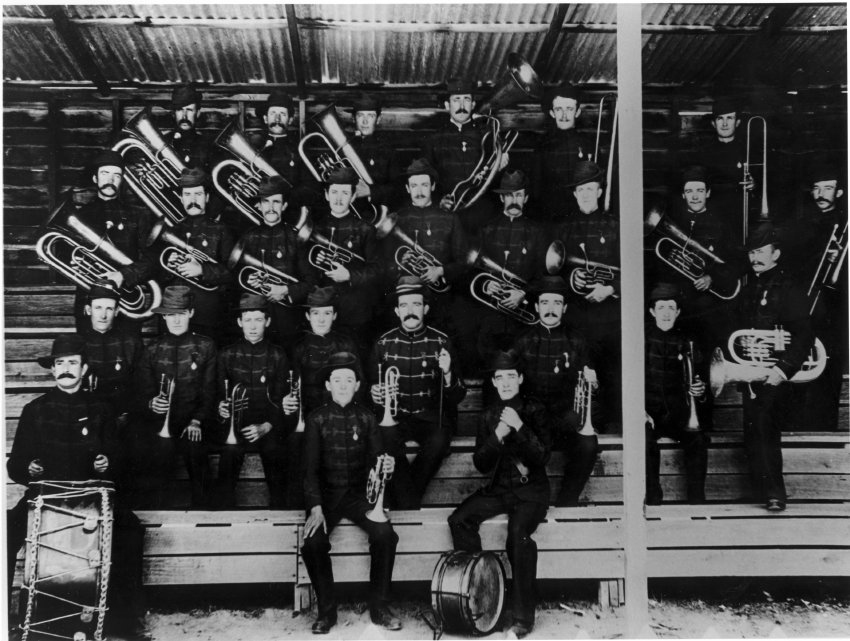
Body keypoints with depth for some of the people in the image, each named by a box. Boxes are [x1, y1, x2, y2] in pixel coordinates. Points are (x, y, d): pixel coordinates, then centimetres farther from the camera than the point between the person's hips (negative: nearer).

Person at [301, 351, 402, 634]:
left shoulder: (366, 418, 5)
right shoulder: (317, 419, 0)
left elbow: (376, 459, 4)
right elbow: (310, 467, -5)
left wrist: (387, 465, -22)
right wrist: (315, 508, -18)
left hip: (359, 492, 1)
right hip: (326, 493, -1)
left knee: (385, 534, -25)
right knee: (313, 542, -27)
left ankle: (379, 608, -8)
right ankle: (327, 610, -7)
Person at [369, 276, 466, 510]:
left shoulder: (441, 342, 1)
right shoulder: (384, 344, 5)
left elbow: (457, 398, 0)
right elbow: (372, 386, 14)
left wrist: (448, 374, -22)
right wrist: (375, 394, -11)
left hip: (431, 416, 0)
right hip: (395, 414, 1)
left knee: (438, 442, -32)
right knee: (386, 438, -32)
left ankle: (404, 503, -11)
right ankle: (409, 504, -18)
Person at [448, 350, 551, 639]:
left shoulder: (533, 410, -1)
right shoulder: (488, 416, 8)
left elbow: (542, 456, -11)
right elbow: (481, 465, 4)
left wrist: (520, 427, -22)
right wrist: (496, 436, -13)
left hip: (531, 489, -4)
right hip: (498, 488, 4)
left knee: (518, 533, -31)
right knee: (459, 520, -19)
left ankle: (523, 616, -21)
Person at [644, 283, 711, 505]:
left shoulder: (685, 342, 13)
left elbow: (700, 377, 18)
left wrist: (699, 391, -7)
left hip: (678, 412, 2)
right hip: (649, 411, -2)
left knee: (698, 440, -26)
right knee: (646, 438, -32)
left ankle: (697, 500, -15)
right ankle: (653, 499, -20)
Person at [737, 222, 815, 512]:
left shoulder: (788, 288, -6)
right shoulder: (749, 289, 16)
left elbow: (804, 335, -13)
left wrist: (783, 368, -21)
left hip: (773, 376, -7)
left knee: (764, 432, -11)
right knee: (753, 434, 9)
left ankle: (774, 494, -2)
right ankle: (762, 490, 20)